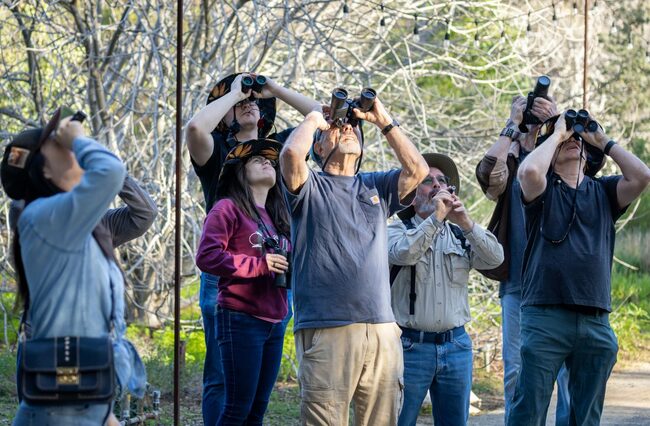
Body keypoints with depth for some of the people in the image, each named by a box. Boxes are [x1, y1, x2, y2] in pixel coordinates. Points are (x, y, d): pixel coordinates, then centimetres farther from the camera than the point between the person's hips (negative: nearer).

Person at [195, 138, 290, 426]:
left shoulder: (276, 216, 19)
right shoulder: (228, 208, -3)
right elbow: (207, 257, -14)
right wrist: (259, 265, -18)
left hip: (275, 323, 7)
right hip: (241, 320, -7)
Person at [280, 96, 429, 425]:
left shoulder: (377, 186, 21)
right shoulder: (311, 186, 7)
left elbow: (417, 170, 6)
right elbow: (291, 155, -13)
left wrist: (383, 121, 10)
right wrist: (313, 120, 6)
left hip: (382, 331, 4)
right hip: (325, 332, -4)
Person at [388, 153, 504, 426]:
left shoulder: (461, 235, 14)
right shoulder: (398, 230, 3)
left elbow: (495, 259, -4)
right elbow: (403, 253, -20)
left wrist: (465, 222, -16)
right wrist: (435, 218, -19)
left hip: (456, 345, 4)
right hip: (411, 345, -4)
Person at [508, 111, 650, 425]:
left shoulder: (603, 191, 16)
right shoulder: (542, 188, 7)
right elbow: (528, 171, -16)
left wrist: (603, 141, 6)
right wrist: (556, 134, -1)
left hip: (596, 323, 3)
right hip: (545, 318, -3)